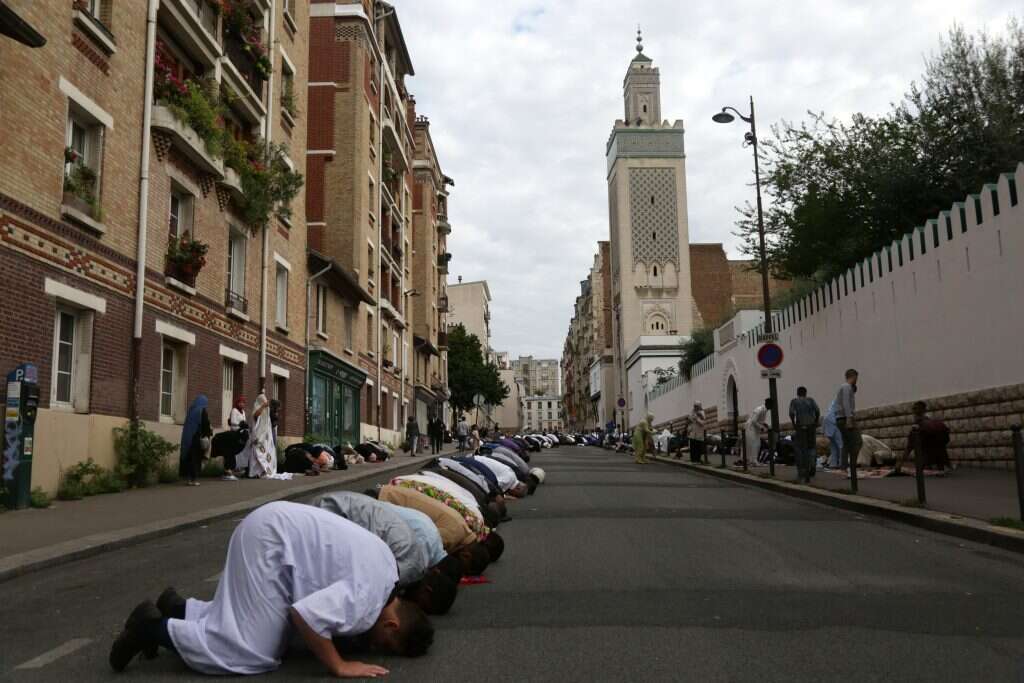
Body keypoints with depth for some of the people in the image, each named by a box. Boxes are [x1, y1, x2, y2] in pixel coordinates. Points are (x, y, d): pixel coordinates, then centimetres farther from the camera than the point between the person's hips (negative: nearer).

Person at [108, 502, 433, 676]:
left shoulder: (386, 570, 6)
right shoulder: (368, 600, -21)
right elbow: (305, 615, -32)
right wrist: (339, 666, -19)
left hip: (275, 524, 9)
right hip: (269, 538, -9)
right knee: (254, 653, -9)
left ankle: (178, 609, 21)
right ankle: (153, 626, 0)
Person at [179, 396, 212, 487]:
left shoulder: (191, 410, 10)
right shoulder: (202, 410, -8)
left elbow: (187, 424, 17)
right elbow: (206, 424, -12)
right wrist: (208, 434, 0)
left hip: (188, 437, 6)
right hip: (198, 437, -6)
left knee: (188, 456, 9)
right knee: (196, 457, -1)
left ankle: (188, 478, 10)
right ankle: (194, 479, -2)